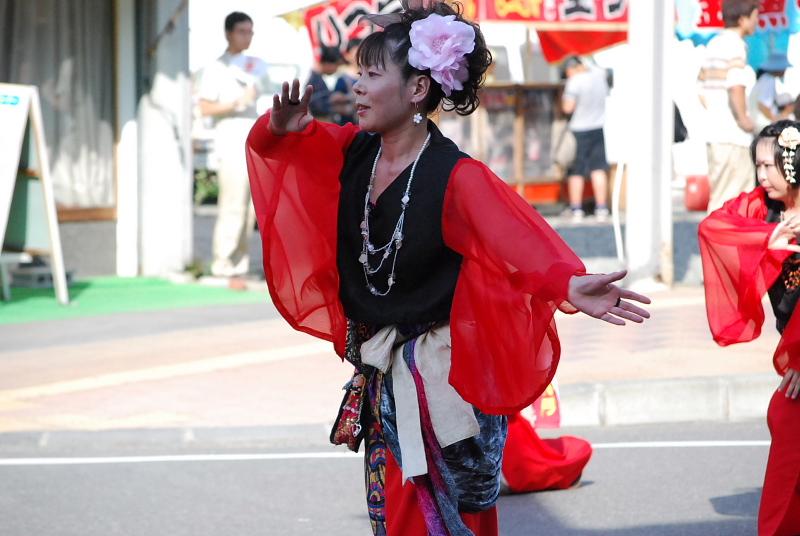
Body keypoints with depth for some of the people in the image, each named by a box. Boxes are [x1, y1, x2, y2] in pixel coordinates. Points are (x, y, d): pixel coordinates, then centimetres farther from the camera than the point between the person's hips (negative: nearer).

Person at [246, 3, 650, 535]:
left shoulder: (456, 178, -22)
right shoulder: (352, 152, -1)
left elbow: (523, 242, -36)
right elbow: (272, 146, 8)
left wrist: (568, 284, -56)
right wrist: (281, 126, -18)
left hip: (440, 375, -7)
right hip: (379, 373, 7)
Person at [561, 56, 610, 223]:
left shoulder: (574, 82, -18)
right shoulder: (599, 73, 0)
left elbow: (568, 108, -19)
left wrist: (565, 96, -1)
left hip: (580, 129, -5)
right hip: (599, 127, 5)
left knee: (576, 172, 5)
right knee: (599, 168, 8)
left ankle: (576, 209, 8)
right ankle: (601, 209, 5)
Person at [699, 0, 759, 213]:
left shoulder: (714, 45, 14)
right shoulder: (735, 45, -12)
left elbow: (703, 93, 18)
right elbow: (736, 88, -23)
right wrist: (744, 119, -11)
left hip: (714, 134, 9)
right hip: (733, 139, -9)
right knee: (729, 203, -5)